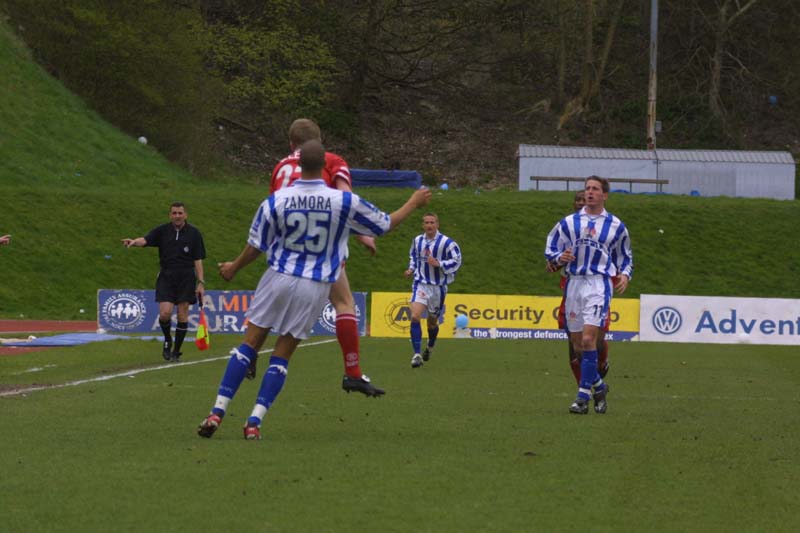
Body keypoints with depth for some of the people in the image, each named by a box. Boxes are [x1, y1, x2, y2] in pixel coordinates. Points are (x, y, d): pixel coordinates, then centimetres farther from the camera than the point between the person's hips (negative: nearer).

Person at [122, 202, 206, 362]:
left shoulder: (194, 233, 2)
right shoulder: (163, 231, 1)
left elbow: (198, 260, 3)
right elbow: (146, 240, -16)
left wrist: (200, 283, -1)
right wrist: (134, 242, -39)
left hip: (186, 278, 0)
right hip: (166, 277, 0)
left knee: (182, 315, 0)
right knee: (165, 313, -14)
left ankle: (176, 351, 12)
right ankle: (167, 341, 16)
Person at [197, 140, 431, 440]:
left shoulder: (276, 201, -8)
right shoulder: (345, 202, -9)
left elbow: (256, 247, 2)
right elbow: (386, 224, 6)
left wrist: (234, 268, 22)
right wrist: (414, 202, 24)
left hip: (279, 279, 0)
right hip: (316, 288, 0)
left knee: (249, 344, 7)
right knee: (281, 356, 7)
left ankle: (217, 413, -1)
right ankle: (254, 422, 0)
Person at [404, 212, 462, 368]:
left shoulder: (447, 243, -12)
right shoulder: (417, 240, 3)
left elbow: (456, 261, -11)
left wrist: (438, 264, -24)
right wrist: (411, 269, 5)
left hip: (438, 286, -2)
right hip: (421, 284, 2)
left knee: (432, 321, 14)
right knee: (415, 316, -20)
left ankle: (430, 345, 47)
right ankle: (416, 355, -19)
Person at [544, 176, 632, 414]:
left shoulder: (615, 226, 8)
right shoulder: (568, 223, 11)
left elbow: (625, 256, 19)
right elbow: (550, 249, 15)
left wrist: (625, 274, 0)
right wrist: (560, 257, -7)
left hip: (599, 285, -3)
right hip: (573, 283, 3)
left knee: (588, 339, -17)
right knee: (577, 343, 5)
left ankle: (583, 397, -15)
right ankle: (598, 386, 27)